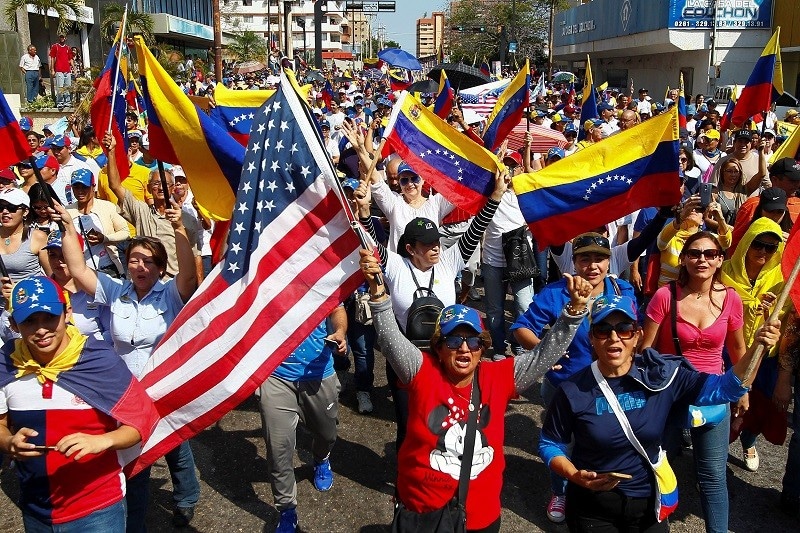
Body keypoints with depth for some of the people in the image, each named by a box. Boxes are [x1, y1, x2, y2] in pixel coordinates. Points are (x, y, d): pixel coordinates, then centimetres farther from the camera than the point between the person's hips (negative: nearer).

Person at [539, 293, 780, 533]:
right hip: (592, 509, -2)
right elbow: (550, 444, -4)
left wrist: (757, 348, -23)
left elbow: (723, 387, -10)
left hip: (647, 506, 2)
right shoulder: (573, 391, -15)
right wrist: (575, 476, -21)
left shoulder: (660, 377, -10)